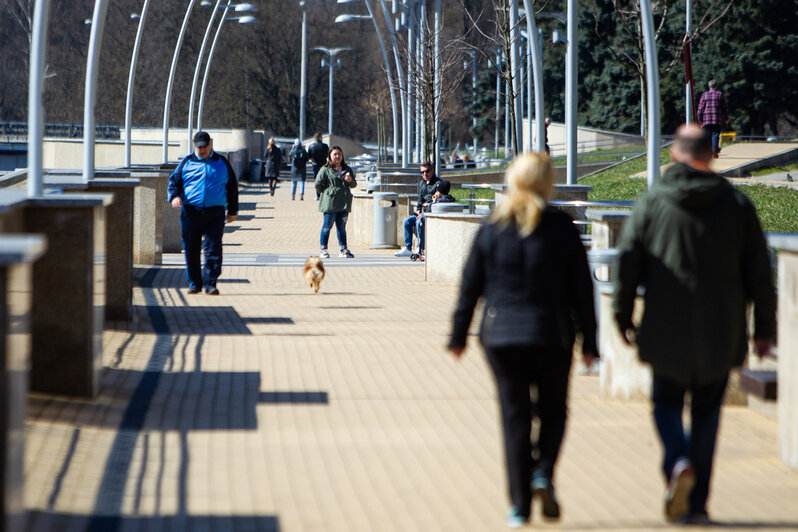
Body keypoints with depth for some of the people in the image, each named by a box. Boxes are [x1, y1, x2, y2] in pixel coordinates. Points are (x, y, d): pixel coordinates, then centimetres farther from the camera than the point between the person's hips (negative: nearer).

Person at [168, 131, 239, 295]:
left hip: (215, 213, -1)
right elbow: (174, 181, 13)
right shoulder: (187, 162, 11)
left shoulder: (221, 163, 12)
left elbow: (232, 187, 18)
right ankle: (194, 283, 14)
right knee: (191, 249, 3)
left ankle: (210, 284, -8)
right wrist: (174, 196, -9)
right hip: (190, 212, 1)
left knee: (213, 249, -10)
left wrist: (232, 210, 15)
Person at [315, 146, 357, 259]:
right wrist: (324, 194, 3)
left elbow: (354, 185, 15)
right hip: (330, 203, -5)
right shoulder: (325, 170, -2)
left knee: (342, 227, 10)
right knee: (327, 226, -2)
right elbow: (318, 184, -4)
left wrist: (350, 180, -6)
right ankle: (323, 250, 3)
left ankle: (343, 249, 14)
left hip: (344, 204, 5)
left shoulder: (347, 169, 13)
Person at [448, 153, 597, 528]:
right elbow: (581, 287, -1)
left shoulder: (492, 228, -1)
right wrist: (589, 340, 7)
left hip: (501, 335, 1)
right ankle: (543, 473, -7)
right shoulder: (562, 228, -4)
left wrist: (458, 336, 11)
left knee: (515, 417, 7)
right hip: (552, 335, -1)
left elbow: (471, 286, 2)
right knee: (553, 410, 17)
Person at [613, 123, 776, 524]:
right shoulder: (736, 204, 0)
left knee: (666, 403, 14)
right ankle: (696, 503, 8)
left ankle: (678, 462, -15)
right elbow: (759, 272, 2)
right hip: (720, 334, 1)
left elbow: (627, 265, -2)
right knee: (707, 412, 10)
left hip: (666, 331, -1)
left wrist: (623, 319, 10)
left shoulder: (651, 202, -3)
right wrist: (765, 328, 10)